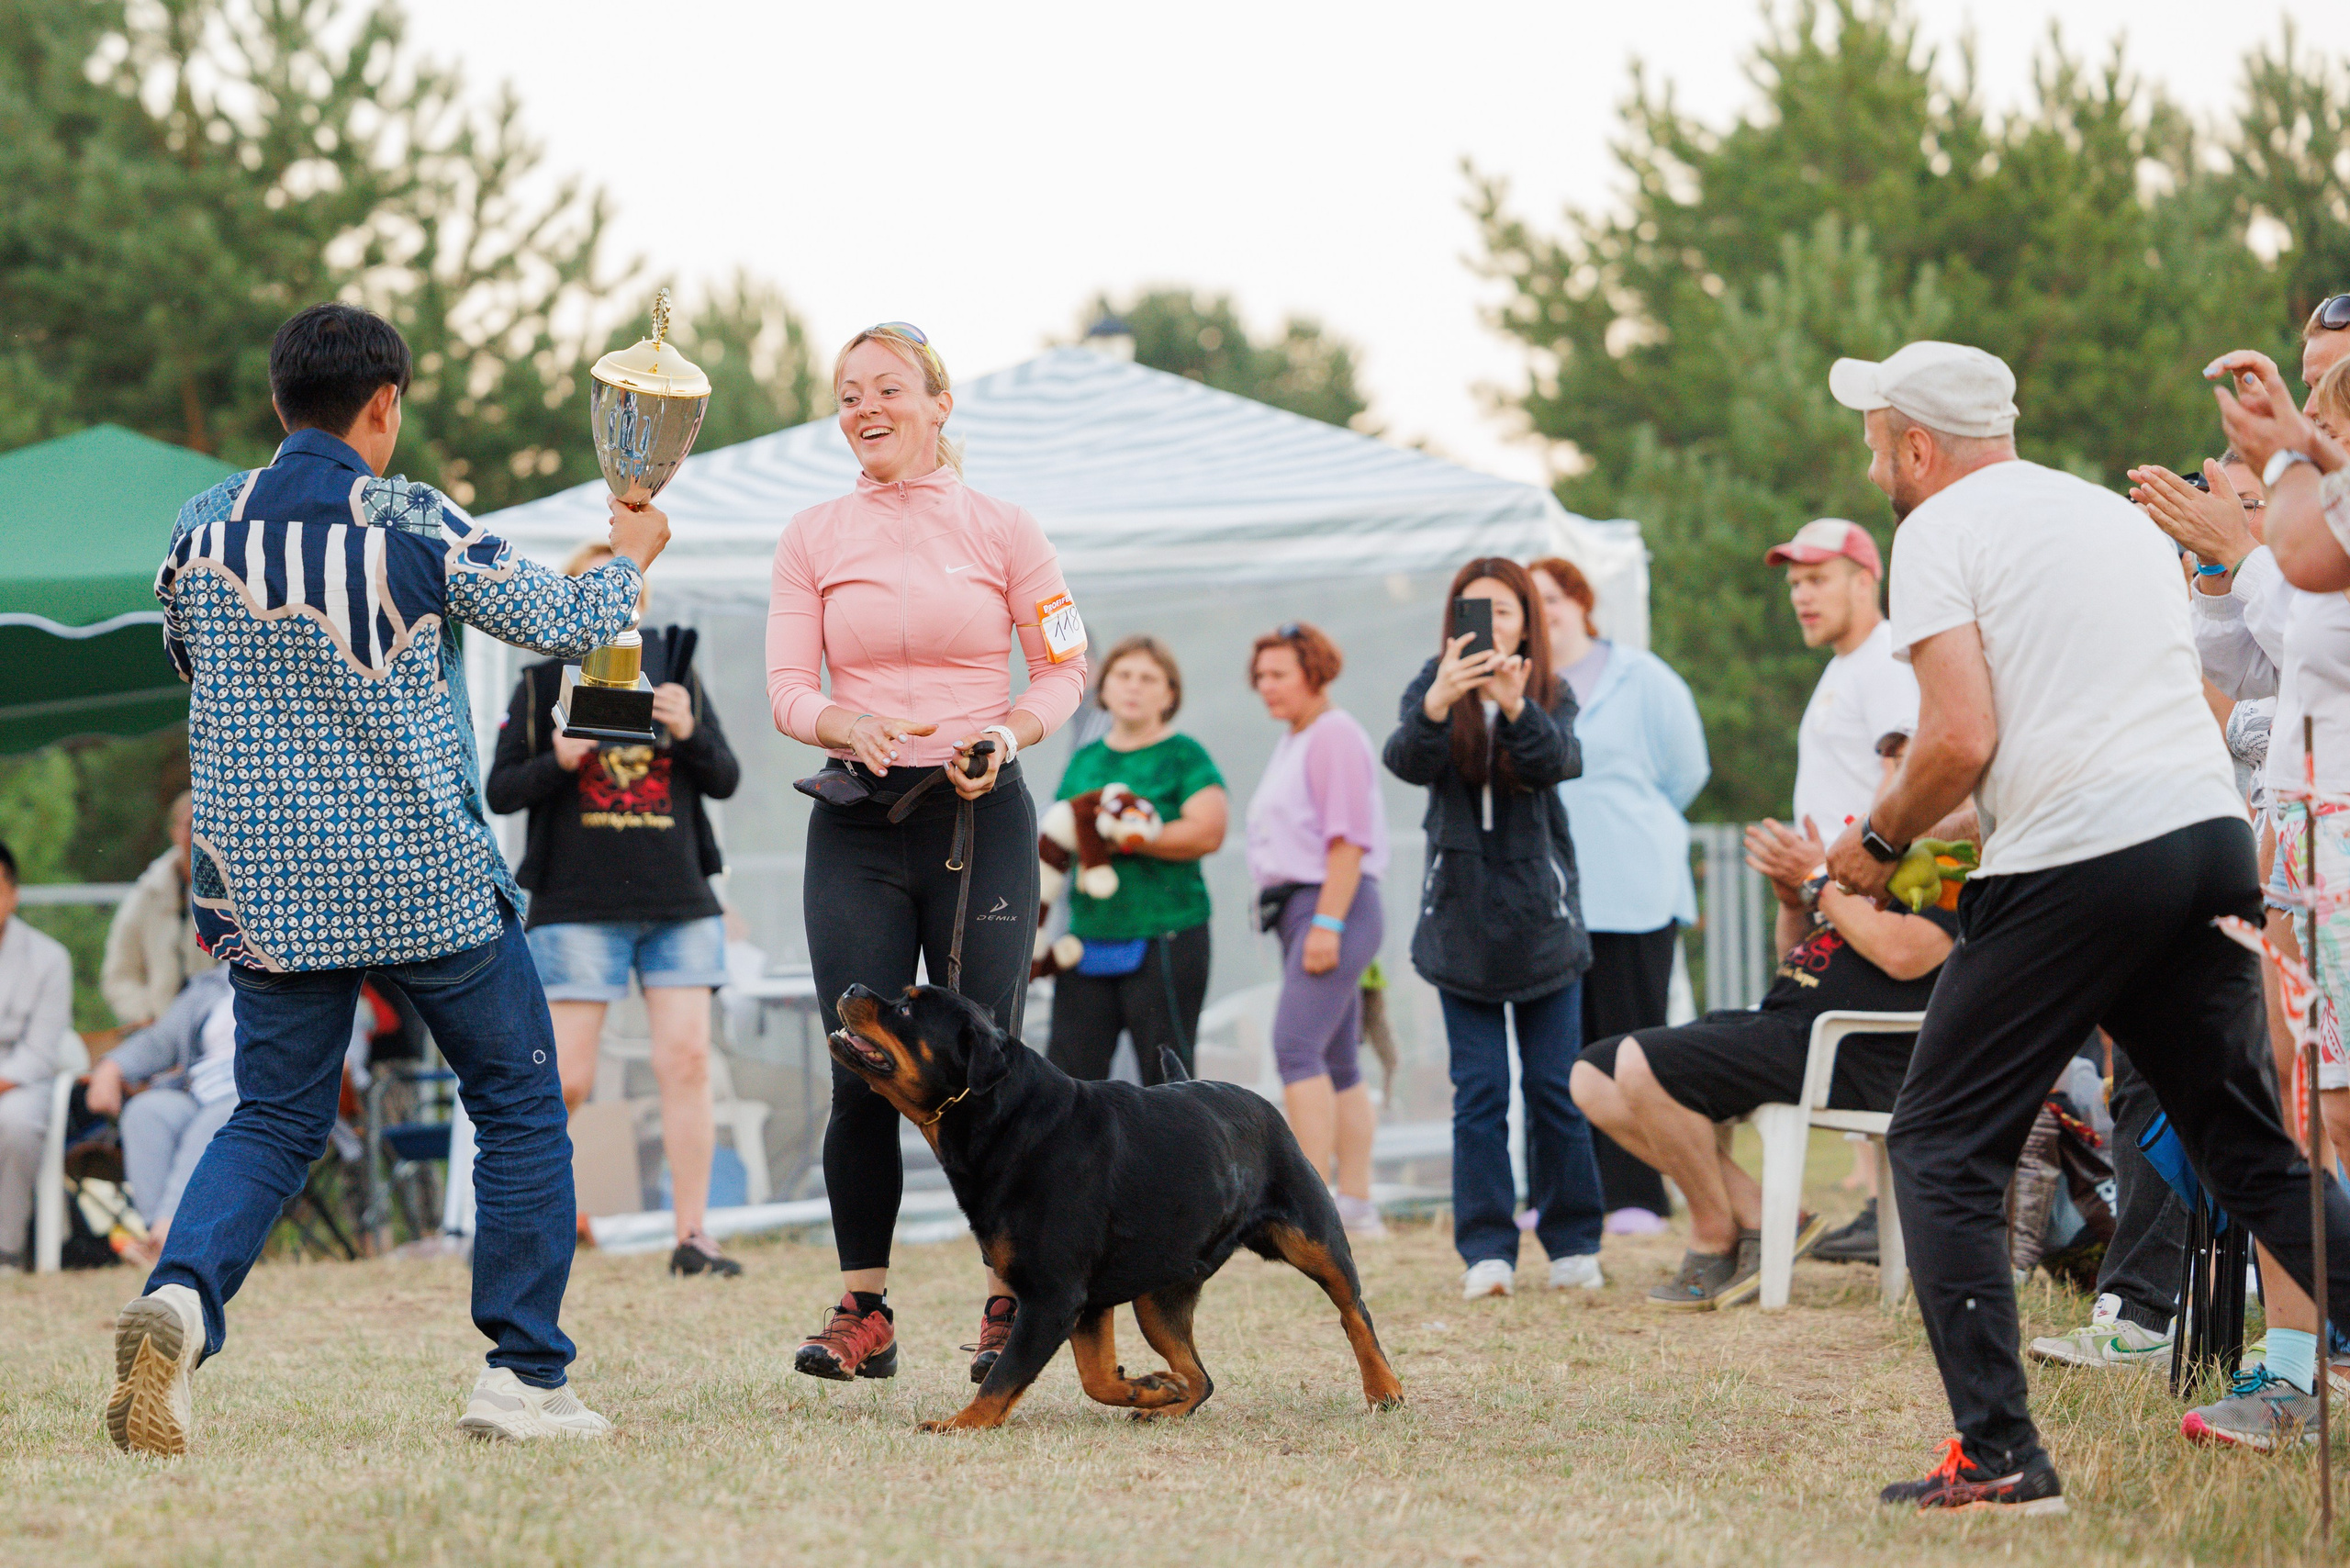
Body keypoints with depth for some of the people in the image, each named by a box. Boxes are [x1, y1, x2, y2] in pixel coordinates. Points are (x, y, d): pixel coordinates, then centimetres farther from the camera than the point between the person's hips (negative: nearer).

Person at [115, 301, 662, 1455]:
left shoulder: (204, 529, 1)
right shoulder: (414, 527, -9)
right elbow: (567, 625, 2)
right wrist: (628, 555, 22)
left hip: (266, 884, 3)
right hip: (426, 879, -3)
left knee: (276, 1118, 11)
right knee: (520, 1102, 12)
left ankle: (181, 1293, -18)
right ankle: (524, 1377, 9)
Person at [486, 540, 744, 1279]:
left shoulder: (673, 671, 11)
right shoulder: (544, 683, 6)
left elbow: (725, 779, 8)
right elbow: (499, 790, 4)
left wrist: (689, 733, -11)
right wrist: (559, 761, -15)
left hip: (679, 903, 2)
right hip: (578, 905, -2)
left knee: (687, 1060, -6)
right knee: (566, 1079, -6)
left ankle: (692, 1234, -2)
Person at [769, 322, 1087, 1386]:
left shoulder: (1001, 530, 4)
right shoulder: (813, 538, 8)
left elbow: (1065, 669, 8)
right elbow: (787, 689, 4)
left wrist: (1011, 732, -11)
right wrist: (852, 726, -18)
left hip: (981, 816, -1)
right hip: (858, 821, 2)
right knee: (863, 1073, -3)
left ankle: (1012, 1301, 9)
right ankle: (863, 1312, 6)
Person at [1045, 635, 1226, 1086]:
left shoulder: (1184, 757, 1)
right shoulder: (1084, 761, 17)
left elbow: (1206, 832, -13)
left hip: (1165, 941, -5)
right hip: (1088, 940, 5)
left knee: (1166, 1078, -4)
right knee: (1071, 1071, -2)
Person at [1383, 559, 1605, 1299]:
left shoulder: (1550, 696, 0)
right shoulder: (1433, 690, 0)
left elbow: (1558, 761, -21)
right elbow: (1407, 762, -19)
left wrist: (1515, 707, -41)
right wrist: (1437, 704, -40)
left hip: (1540, 912, 0)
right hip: (1462, 917, 0)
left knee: (1555, 1087, 2)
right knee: (1478, 1091, -1)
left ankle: (1573, 1244, 10)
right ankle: (1486, 1250, 2)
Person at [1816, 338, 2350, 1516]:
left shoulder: (1941, 530, 0)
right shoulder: (2120, 515, 23)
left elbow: (1961, 740, -11)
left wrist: (1878, 841, 6)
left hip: (2072, 863, -7)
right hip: (2214, 835, 7)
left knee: (1942, 1147, 2)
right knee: (2248, 1150, 13)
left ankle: (1998, 1456, -6)